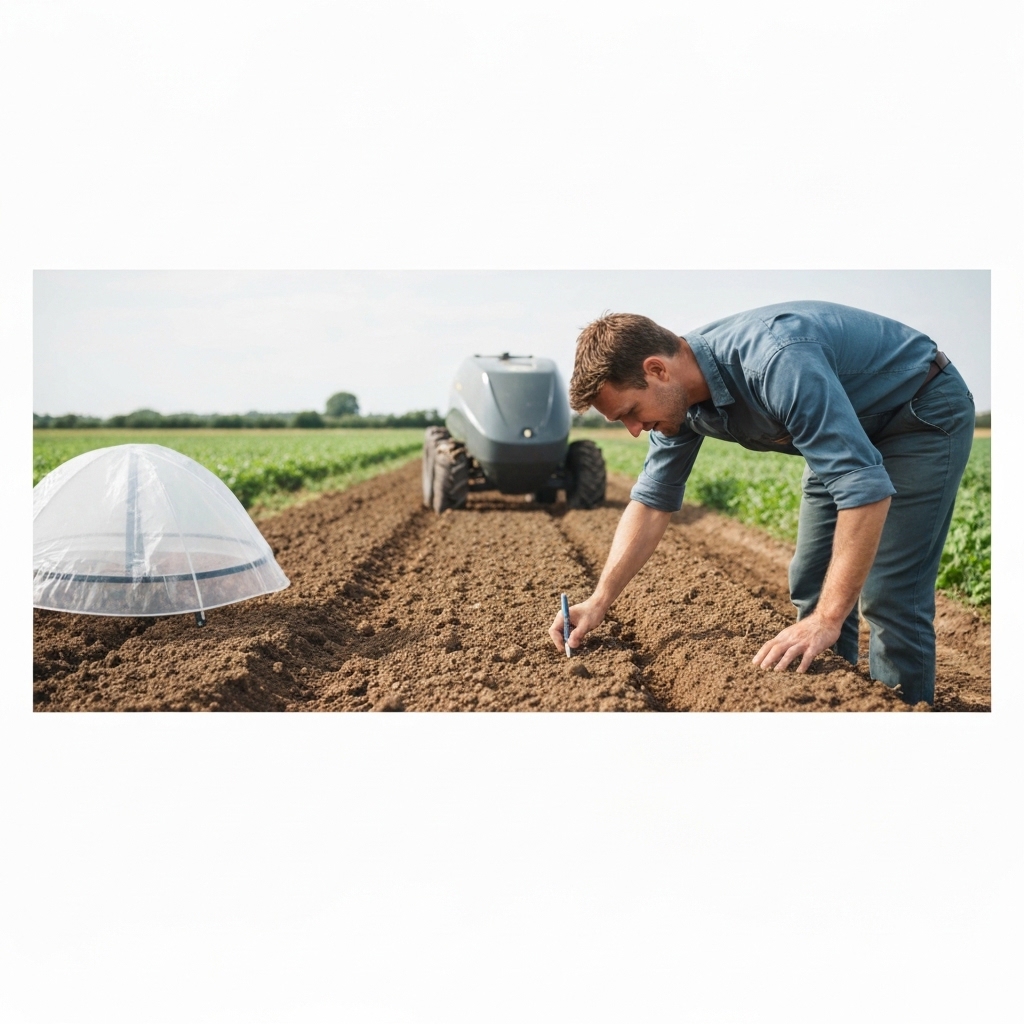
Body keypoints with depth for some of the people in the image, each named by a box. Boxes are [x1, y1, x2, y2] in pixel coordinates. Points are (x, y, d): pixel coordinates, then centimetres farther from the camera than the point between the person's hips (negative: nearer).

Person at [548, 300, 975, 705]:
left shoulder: (775, 362, -39)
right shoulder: (677, 393, -12)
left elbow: (866, 488, -40)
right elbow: (652, 501, -2)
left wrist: (826, 621, -38)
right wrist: (598, 602, -10)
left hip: (924, 414, -8)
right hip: (850, 427, 8)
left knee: (889, 598, -12)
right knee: (812, 585, 8)